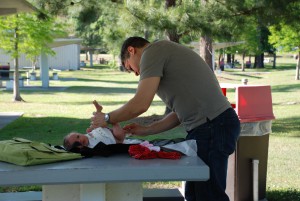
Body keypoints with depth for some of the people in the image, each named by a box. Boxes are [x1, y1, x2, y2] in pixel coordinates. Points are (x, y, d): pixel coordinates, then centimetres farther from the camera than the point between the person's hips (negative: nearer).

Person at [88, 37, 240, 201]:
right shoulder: (167, 55, 24)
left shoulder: (152, 51, -5)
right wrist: (145, 130, 20)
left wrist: (107, 119, 2)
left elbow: (140, 104, -13)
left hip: (213, 127, -10)